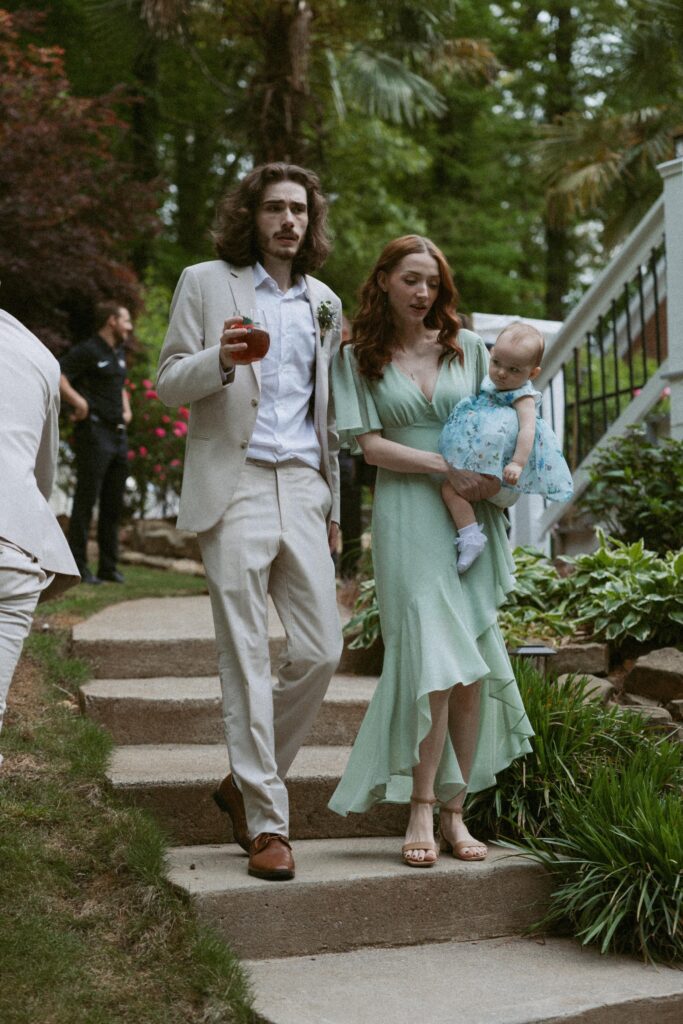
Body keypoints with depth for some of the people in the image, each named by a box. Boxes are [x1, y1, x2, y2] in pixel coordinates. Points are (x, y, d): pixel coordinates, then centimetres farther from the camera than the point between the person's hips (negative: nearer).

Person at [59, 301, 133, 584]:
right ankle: (78, 567, -2)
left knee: (114, 503, 11)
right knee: (86, 500, -6)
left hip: (118, 434, 9)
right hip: (94, 432, -9)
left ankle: (108, 566, 18)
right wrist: (79, 402, -26)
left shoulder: (119, 353, 19)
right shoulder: (87, 351, -9)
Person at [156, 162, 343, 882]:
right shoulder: (205, 282, 7)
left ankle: (247, 781, 19)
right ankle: (267, 823, 1)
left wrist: (333, 508, 20)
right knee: (246, 660, -5)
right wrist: (221, 361, -19)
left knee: (321, 649, -1)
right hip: (235, 488, -4)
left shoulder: (325, 303, 20)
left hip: (303, 488, 5)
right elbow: (168, 382, 2)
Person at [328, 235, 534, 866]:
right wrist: (447, 468, -13)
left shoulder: (468, 349, 14)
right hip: (408, 517, -3)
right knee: (435, 663, -13)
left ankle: (454, 812, 8)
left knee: (472, 672, 0)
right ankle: (421, 810, -4)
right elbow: (371, 445, -2)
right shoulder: (359, 358, 7)